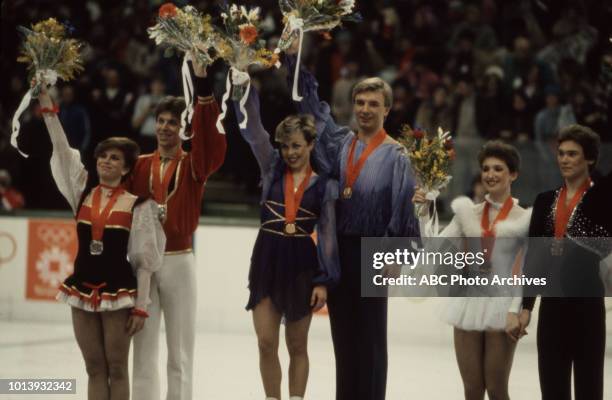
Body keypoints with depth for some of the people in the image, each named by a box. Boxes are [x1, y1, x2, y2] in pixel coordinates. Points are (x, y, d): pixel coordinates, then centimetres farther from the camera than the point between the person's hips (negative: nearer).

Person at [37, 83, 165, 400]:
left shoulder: (137, 206, -4)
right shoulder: (83, 193, 6)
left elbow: (143, 261, -4)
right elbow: (62, 150, 2)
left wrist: (141, 307, -8)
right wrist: (47, 108, -5)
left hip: (119, 291, -4)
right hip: (82, 289, 4)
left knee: (116, 369, 1)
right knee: (94, 370, 8)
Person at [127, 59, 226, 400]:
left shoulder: (194, 165, 0)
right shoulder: (140, 165, 7)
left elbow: (211, 137, -17)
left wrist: (202, 80, -27)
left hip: (179, 262, -2)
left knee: (180, 352, 4)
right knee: (144, 349, 6)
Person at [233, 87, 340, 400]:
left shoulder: (324, 184, 1)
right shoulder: (272, 168, 5)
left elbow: (327, 234, 1)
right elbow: (252, 125, -3)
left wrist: (324, 281, -4)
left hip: (302, 265, -1)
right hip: (266, 260, 1)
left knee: (297, 346, 7)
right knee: (266, 343, 0)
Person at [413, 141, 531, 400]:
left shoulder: (524, 218, -2)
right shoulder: (468, 213, 10)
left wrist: (515, 312, -14)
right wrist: (424, 214, -4)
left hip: (501, 307, -4)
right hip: (469, 304, 4)